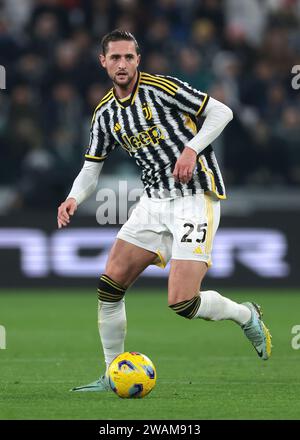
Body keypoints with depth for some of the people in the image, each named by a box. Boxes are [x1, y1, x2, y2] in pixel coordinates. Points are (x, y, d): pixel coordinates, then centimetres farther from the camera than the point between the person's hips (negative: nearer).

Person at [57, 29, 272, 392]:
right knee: (110, 284, -3)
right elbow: (92, 167, 15)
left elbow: (221, 112, -7)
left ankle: (245, 315, 15)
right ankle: (113, 376, 10)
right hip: (154, 200, 7)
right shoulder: (105, 113, 9)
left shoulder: (161, 89, -11)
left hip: (195, 196, -7)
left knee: (181, 303, -15)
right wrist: (74, 198, -4)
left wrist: (191, 149, -19)